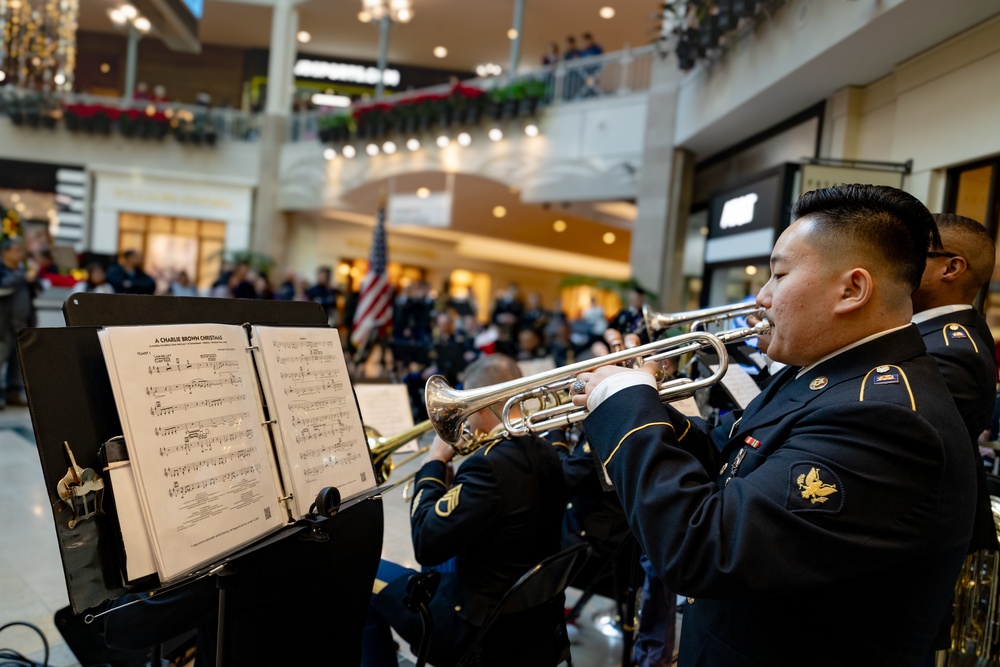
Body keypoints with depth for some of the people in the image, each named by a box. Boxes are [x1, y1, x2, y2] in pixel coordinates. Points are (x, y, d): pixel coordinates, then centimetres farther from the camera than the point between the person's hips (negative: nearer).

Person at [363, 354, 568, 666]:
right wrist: (453, 483, 5)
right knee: (442, 565, 32)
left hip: (484, 634, -8)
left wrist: (433, 464, -14)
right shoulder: (546, 454, -1)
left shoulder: (491, 464, -28)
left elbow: (426, 545, -24)